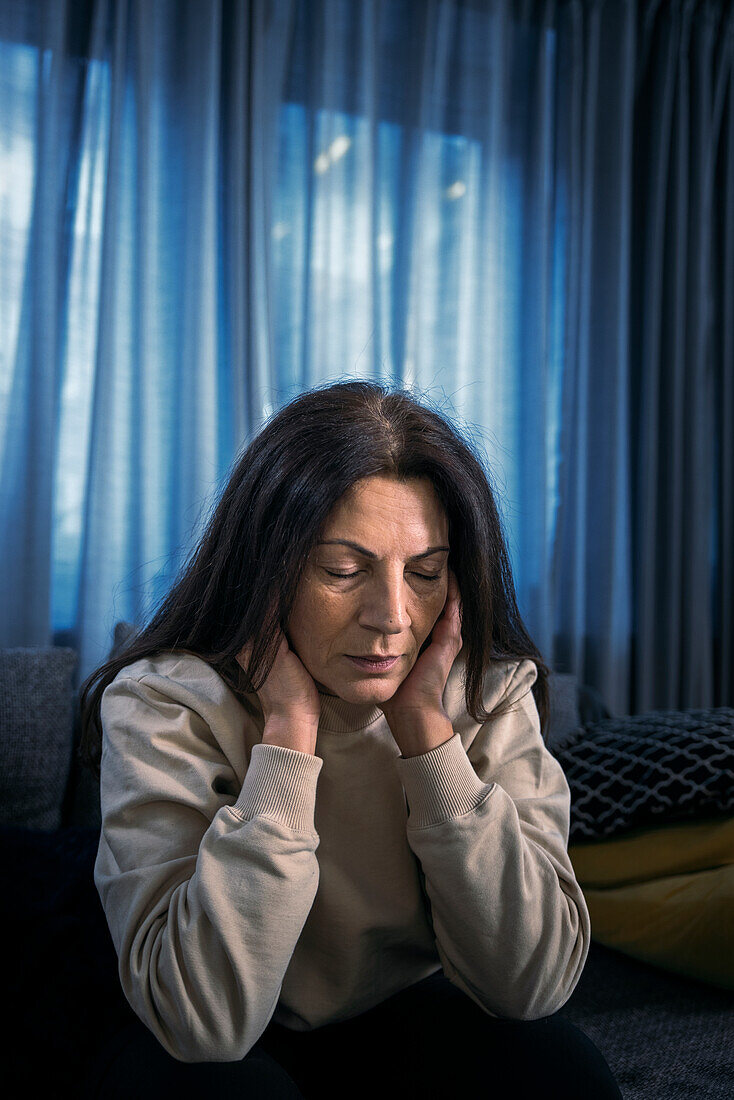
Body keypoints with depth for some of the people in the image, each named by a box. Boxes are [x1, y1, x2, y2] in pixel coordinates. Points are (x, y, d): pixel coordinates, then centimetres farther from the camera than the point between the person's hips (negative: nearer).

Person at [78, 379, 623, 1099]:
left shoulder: (491, 696, -13)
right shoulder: (165, 706, -21)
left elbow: (534, 982, -20)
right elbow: (207, 1017, -30)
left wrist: (426, 728, -26)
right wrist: (289, 730, -31)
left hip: (406, 1023, 3)